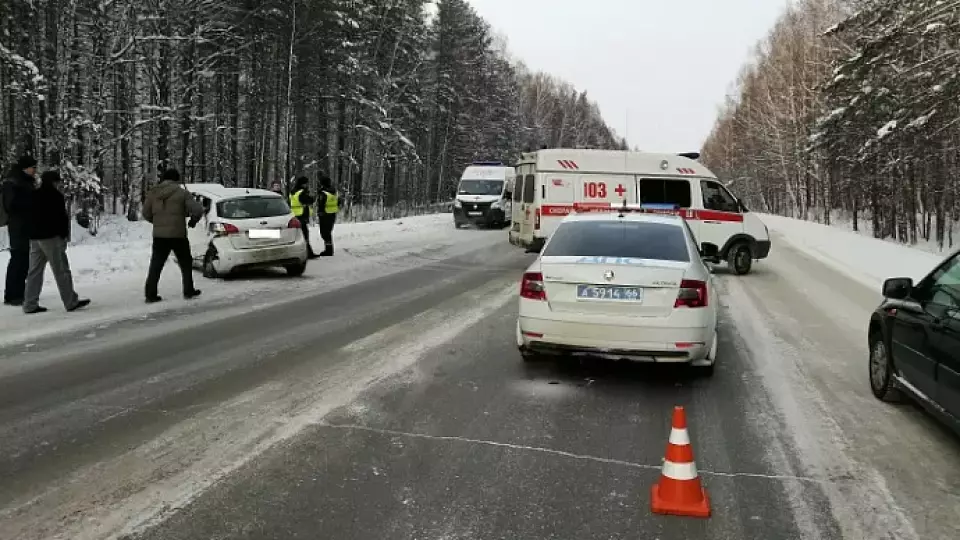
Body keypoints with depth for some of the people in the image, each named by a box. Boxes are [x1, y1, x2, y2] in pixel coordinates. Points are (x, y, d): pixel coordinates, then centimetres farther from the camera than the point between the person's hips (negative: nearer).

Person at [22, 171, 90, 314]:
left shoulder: (34, 196, 16)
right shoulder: (55, 195, -9)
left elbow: (29, 217, 19)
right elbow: (62, 217, -13)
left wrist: (32, 234, 21)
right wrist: (64, 234, -6)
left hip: (34, 237, 8)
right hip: (51, 237, -8)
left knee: (34, 271, 8)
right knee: (61, 270, -5)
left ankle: (30, 305, 7)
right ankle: (71, 302, -3)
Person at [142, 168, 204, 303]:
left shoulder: (153, 193, 5)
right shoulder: (182, 193, -5)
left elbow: (146, 214, 8)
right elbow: (198, 210, -10)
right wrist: (193, 221, 9)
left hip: (159, 235, 3)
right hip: (178, 235, -3)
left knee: (156, 265, 6)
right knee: (185, 263, 14)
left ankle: (150, 294, 2)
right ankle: (189, 291, 18)